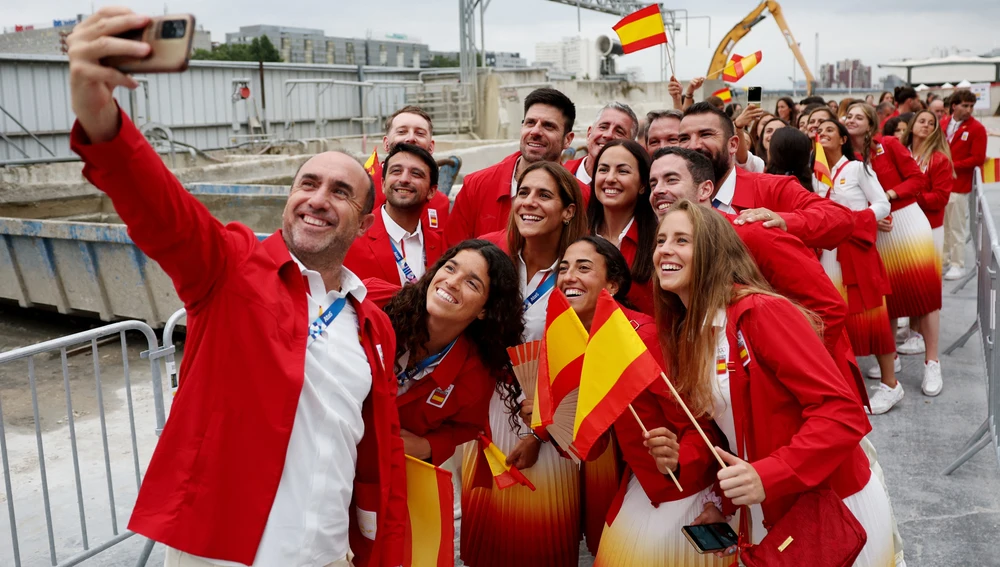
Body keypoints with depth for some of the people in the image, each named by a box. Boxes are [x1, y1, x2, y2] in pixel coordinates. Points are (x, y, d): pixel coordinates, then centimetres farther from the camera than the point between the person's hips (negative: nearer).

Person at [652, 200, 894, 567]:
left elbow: (844, 413, -25)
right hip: (766, 514, 7)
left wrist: (767, 477, -33)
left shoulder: (762, 312, -20)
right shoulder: (683, 333, 2)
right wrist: (726, 501, -3)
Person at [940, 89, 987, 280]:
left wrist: (953, 165, -14)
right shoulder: (942, 124, 6)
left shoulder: (977, 128, -4)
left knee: (957, 227, 1)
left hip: (959, 185, -4)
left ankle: (958, 265, 10)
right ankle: (943, 260, 22)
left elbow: (978, 159, -8)